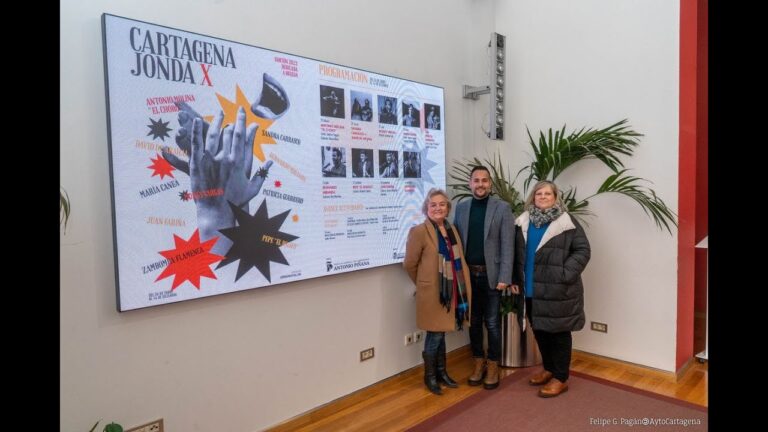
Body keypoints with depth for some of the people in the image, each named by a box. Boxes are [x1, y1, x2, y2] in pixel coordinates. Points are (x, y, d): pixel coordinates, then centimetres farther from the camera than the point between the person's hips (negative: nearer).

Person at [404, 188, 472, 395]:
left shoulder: (452, 229, 9)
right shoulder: (419, 231, -14)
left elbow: (459, 261, 14)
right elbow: (409, 264, -9)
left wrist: (462, 288, 9)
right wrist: (423, 284, 4)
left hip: (452, 291, 6)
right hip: (432, 293, -6)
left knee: (441, 333, 17)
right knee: (434, 335, 4)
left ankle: (441, 372, 32)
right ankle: (429, 376, 22)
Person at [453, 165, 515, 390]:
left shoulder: (502, 208, -4)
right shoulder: (461, 207, 6)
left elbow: (508, 245, -8)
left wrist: (504, 277, -13)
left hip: (491, 275, -3)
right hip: (468, 275, 3)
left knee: (492, 323, 7)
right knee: (474, 321, 13)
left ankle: (493, 366, 22)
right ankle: (479, 363, 28)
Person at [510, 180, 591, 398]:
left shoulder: (567, 222, -7)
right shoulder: (524, 222, 8)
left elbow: (582, 250, -9)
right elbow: (517, 253, 13)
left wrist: (565, 275, -17)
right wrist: (515, 279, 9)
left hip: (557, 290, -5)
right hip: (532, 289, 5)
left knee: (559, 332, 5)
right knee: (539, 330, 16)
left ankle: (560, 378, 18)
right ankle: (548, 369, 35)